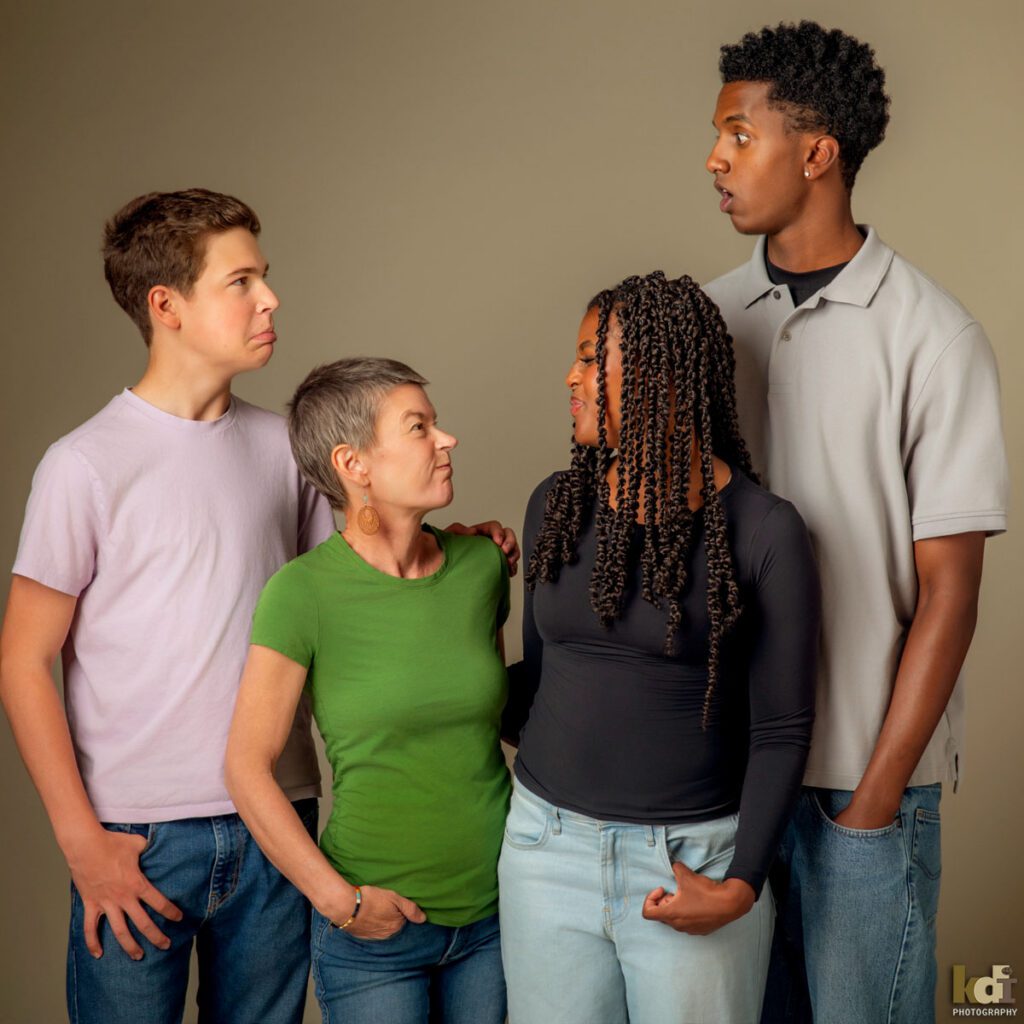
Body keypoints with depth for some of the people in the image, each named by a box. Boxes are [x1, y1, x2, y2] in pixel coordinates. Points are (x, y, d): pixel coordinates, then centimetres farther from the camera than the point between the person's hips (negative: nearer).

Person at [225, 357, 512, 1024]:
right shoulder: (304, 591, -15)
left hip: (494, 910, 4)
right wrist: (337, 899, -11)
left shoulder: (481, 565, -2)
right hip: (373, 926, -4)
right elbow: (249, 767, -10)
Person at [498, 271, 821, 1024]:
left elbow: (781, 730, -8)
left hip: (694, 860, -3)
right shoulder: (556, 505, 3)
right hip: (548, 845, 4)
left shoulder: (764, 531, -10)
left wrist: (742, 885, -14)